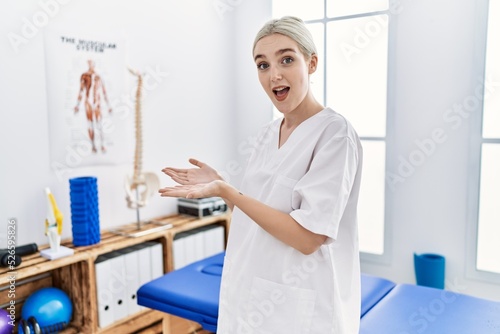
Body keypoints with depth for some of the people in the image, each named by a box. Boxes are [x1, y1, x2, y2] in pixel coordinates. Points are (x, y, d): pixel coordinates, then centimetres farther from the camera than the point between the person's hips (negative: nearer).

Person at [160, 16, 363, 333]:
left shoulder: (335, 133, -17)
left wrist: (224, 191, -23)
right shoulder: (269, 133, 5)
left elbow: (308, 237, -22)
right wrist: (218, 184, 0)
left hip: (300, 306, -6)